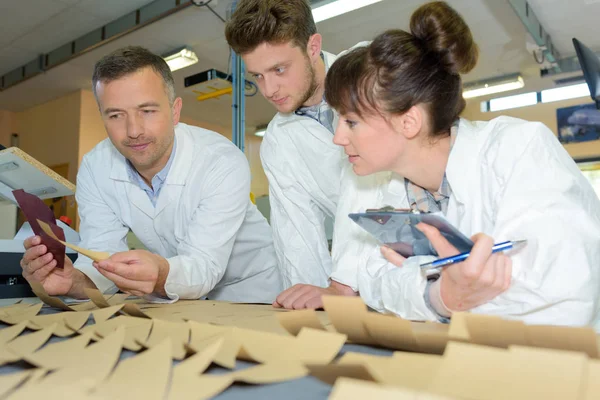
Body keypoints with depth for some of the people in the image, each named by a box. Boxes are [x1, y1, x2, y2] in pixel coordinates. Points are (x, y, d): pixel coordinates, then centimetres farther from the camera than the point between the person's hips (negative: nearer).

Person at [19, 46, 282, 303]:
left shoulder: (224, 164, -27)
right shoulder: (94, 169, -12)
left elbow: (205, 266, -30)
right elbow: (102, 261, -14)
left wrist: (161, 275, -52)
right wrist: (73, 280, -37)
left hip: (247, 291, -4)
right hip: (177, 299, 4)